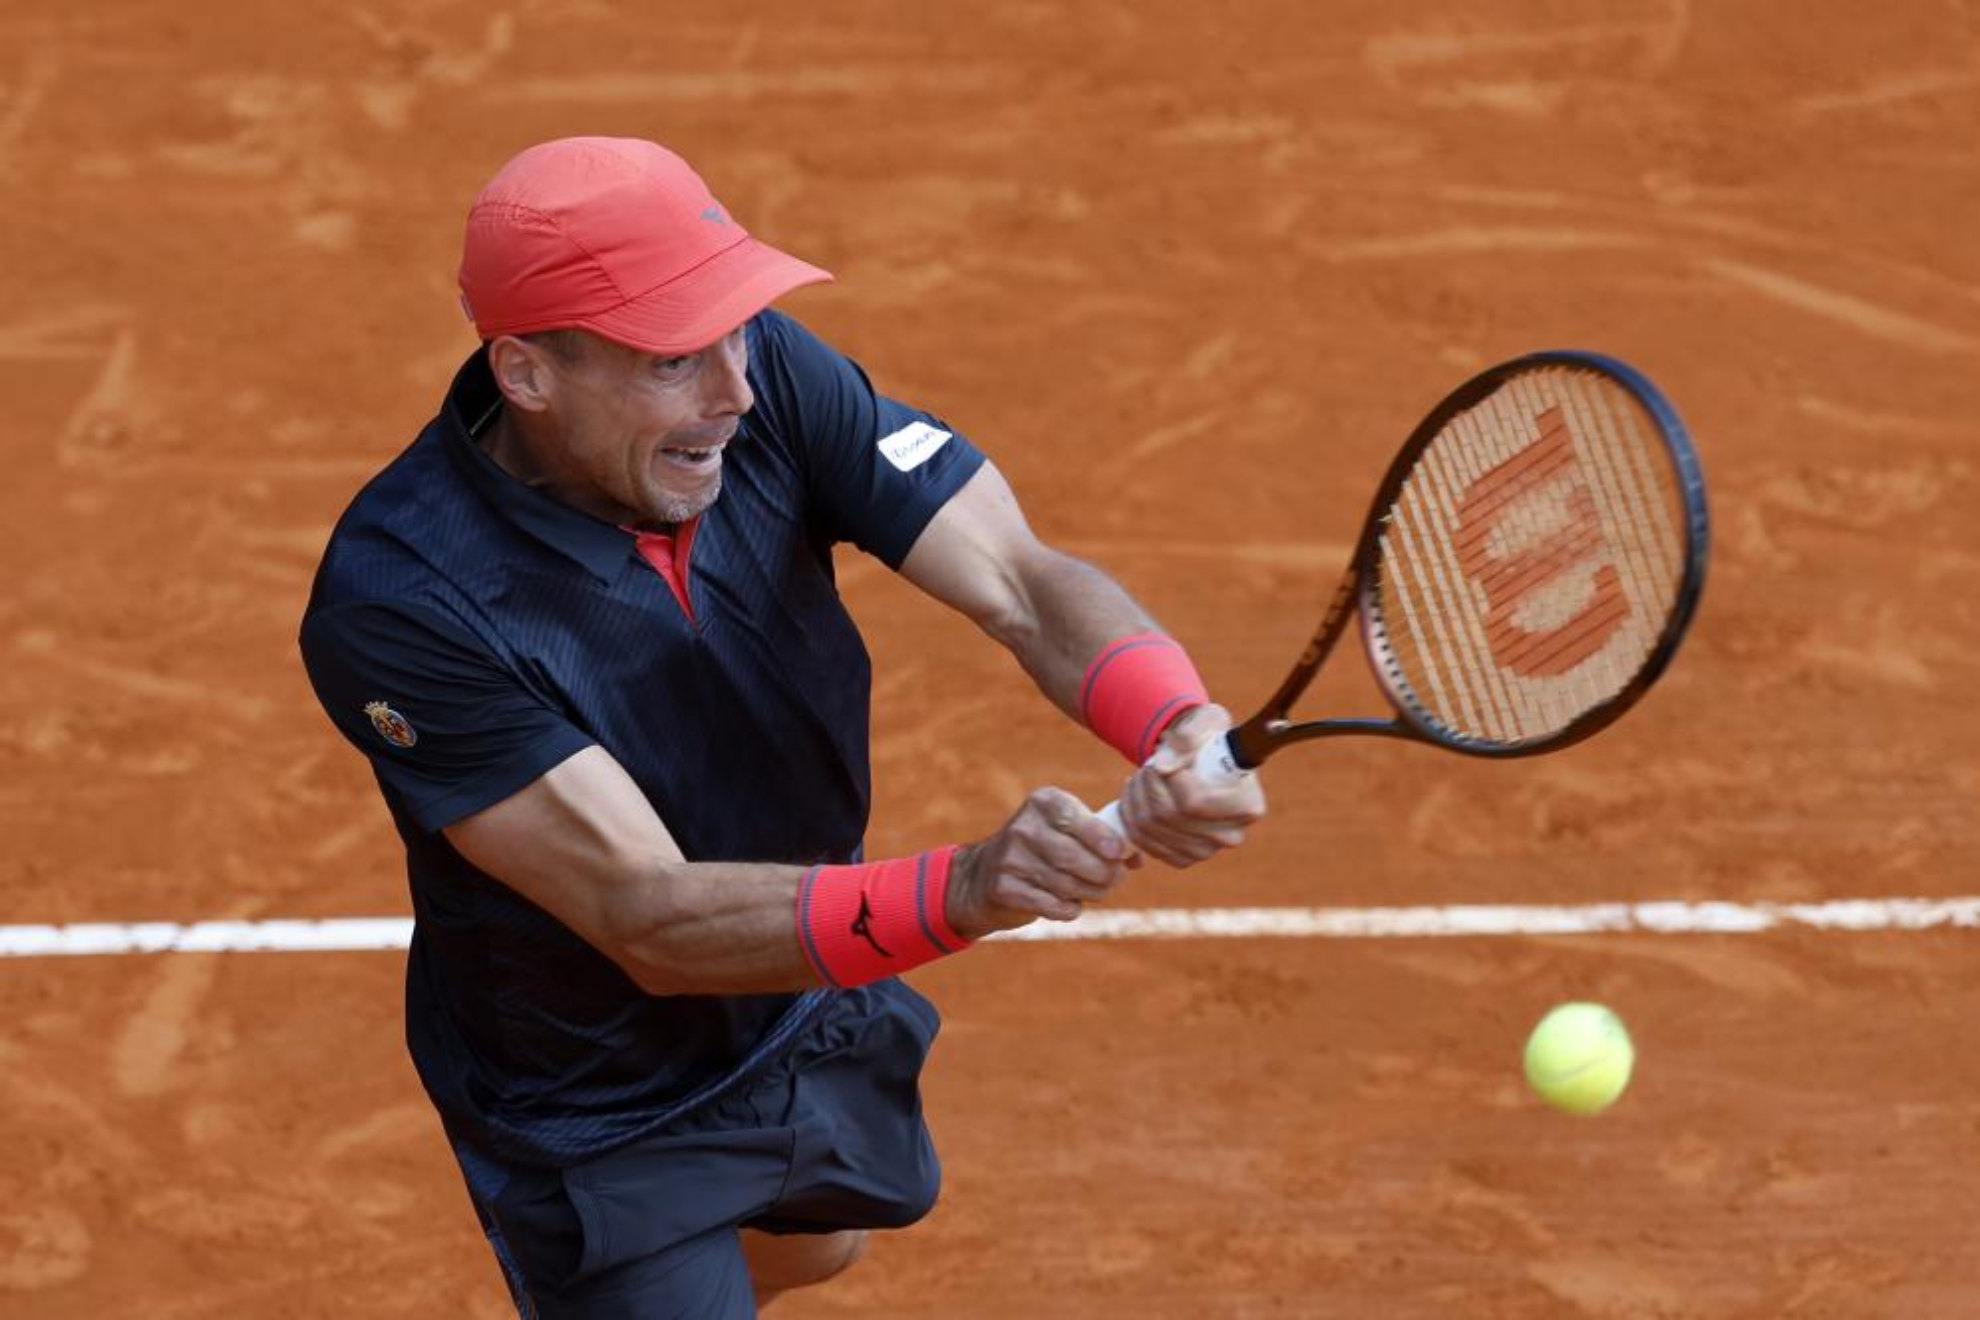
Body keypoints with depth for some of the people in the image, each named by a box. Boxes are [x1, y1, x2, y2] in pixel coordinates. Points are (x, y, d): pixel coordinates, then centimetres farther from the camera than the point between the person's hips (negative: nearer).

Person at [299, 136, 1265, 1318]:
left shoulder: (768, 379, -23)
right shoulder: (398, 601, -36)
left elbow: (1027, 584, -27)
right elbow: (652, 920, -39)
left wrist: (1179, 724, -50)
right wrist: (968, 891, -53)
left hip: (822, 1009, 6)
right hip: (600, 1119, -6)